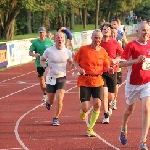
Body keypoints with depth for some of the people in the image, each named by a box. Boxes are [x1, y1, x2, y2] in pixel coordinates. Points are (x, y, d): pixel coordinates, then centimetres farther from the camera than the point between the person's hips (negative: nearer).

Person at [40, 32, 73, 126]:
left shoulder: (67, 52, -2)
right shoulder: (49, 51, -7)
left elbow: (71, 62, 14)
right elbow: (42, 60, 9)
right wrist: (45, 66, -12)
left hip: (62, 78, 0)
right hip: (51, 78, 0)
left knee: (59, 99, -15)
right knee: (51, 100, 8)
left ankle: (56, 118, 4)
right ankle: (49, 102, 48)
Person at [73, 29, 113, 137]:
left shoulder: (103, 52, 4)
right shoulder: (83, 49, -3)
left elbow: (105, 66, 11)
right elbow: (75, 61, 7)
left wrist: (108, 69, -11)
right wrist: (79, 68, -13)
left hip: (97, 81, 2)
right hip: (84, 81, -2)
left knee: (97, 104, -12)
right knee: (85, 107, -9)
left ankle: (90, 128, 5)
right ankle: (83, 111, 33)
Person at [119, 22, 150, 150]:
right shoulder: (131, 45, -10)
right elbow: (121, 63, -15)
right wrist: (136, 61, -25)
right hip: (133, 82, -2)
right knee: (130, 109, 16)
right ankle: (124, 129, 47)